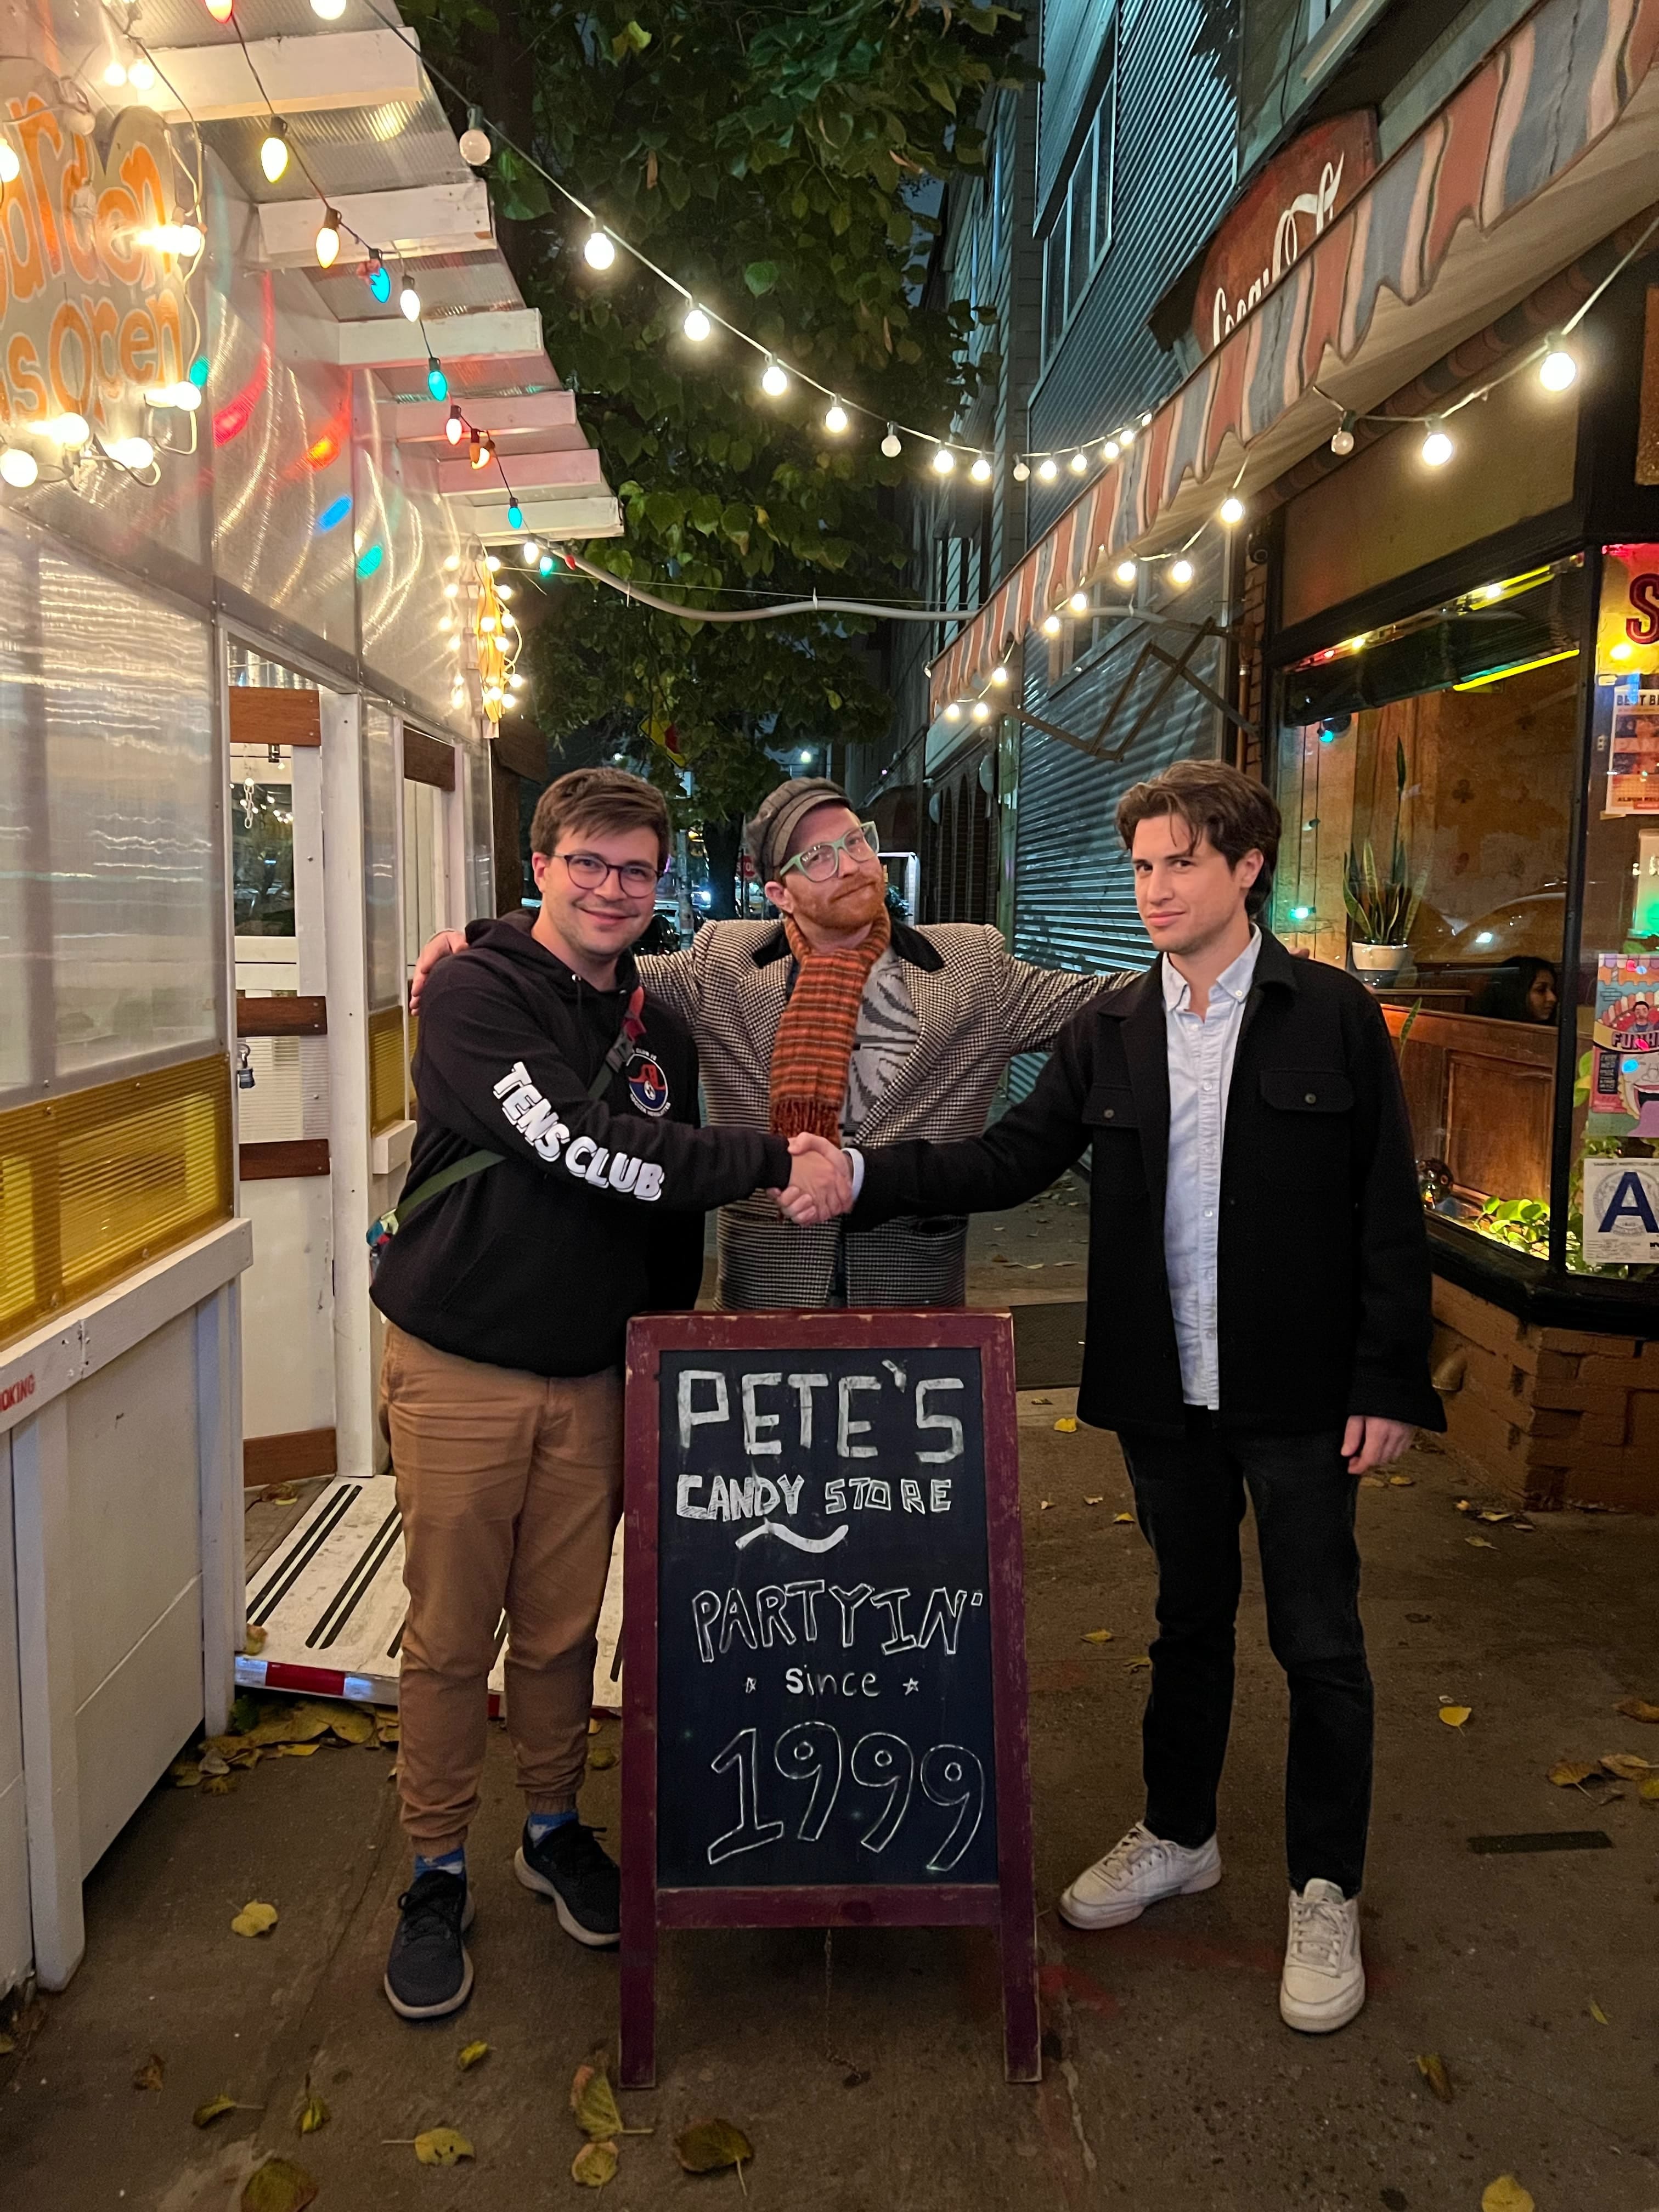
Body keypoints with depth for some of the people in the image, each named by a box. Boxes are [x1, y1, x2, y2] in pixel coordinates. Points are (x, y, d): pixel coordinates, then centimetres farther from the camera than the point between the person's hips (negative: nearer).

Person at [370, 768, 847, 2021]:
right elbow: (577, 1144, -25)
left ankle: (555, 1829, 36)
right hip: (459, 1372, -4)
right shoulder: (476, 998, -11)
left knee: (565, 1630, 14)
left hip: (593, 1382, 4)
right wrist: (771, 1162, -25)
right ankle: (438, 1871, 27)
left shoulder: (660, 1035, 7)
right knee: (451, 1637, 7)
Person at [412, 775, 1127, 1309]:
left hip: (914, 1287, 0)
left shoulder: (972, 967, 4)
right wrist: (479, 940, -4)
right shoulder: (724, 967, 6)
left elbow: (1079, 1003, 1)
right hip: (767, 1287, 1)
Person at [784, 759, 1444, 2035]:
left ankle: (1326, 1894, 27)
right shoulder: (1113, 1030, 4)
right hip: (1166, 1389, 3)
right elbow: (1013, 1160, -1)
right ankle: (1178, 1836, 39)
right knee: (1190, 1619, 19)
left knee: (1319, 1641, 8)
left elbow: (1388, 1210, -5)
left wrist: (1388, 1383, -8)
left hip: (1298, 1393, -3)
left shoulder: (1333, 1015, -5)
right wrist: (863, 1178, -13)